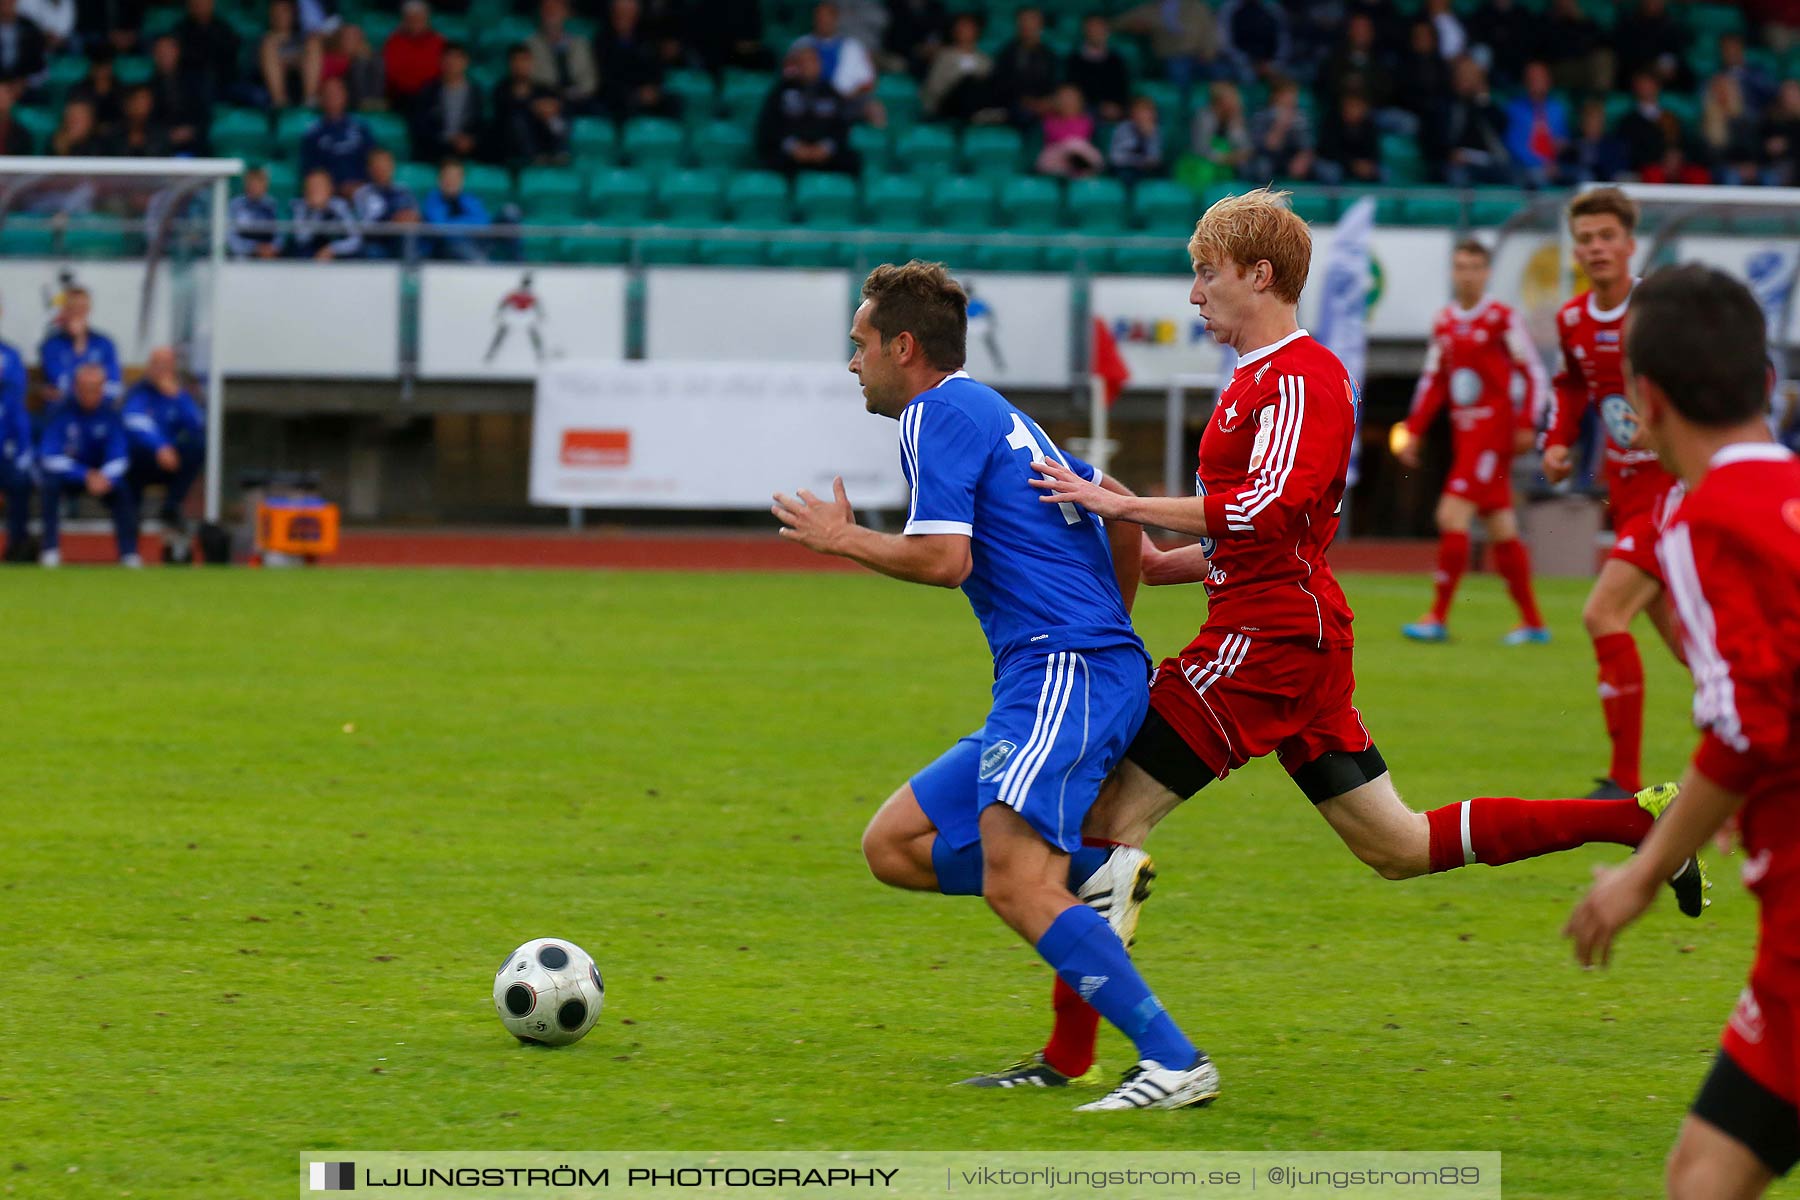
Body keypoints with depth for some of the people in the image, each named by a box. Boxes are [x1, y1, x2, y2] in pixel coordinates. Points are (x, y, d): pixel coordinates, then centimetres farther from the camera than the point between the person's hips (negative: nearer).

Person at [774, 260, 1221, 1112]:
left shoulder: (939, 413, -5)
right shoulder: (995, 417, 25)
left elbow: (943, 559, -16)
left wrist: (840, 539, 0)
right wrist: (1109, 604, 40)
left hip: (1064, 674, -10)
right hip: (1044, 686, 10)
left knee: (1014, 885, -23)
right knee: (894, 846, 10)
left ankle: (1174, 1063, -26)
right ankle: (1096, 871, 0)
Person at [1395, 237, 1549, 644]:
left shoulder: (1503, 318, -7)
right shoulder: (1444, 323, 12)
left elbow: (1534, 374, -6)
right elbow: (1432, 382, 17)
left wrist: (1526, 424, -11)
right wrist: (1413, 431, 12)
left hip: (1493, 429, -7)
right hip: (1463, 434, 7)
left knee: (1452, 516, -15)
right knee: (1501, 530, 9)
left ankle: (1438, 617, -13)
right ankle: (1532, 622, 15)